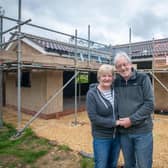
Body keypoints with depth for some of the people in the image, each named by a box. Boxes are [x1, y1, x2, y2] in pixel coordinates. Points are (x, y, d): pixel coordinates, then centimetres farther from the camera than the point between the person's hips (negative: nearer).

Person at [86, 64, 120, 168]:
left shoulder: (115, 91, -1)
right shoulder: (92, 94, -15)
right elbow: (93, 117, -20)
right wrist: (114, 122, -20)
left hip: (117, 136, 5)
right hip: (101, 138, -4)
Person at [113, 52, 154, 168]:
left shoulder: (143, 78, -7)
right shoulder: (116, 82, 2)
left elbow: (149, 104, -11)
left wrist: (132, 120, -16)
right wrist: (117, 120, -5)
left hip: (142, 131, -2)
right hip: (123, 132, 3)